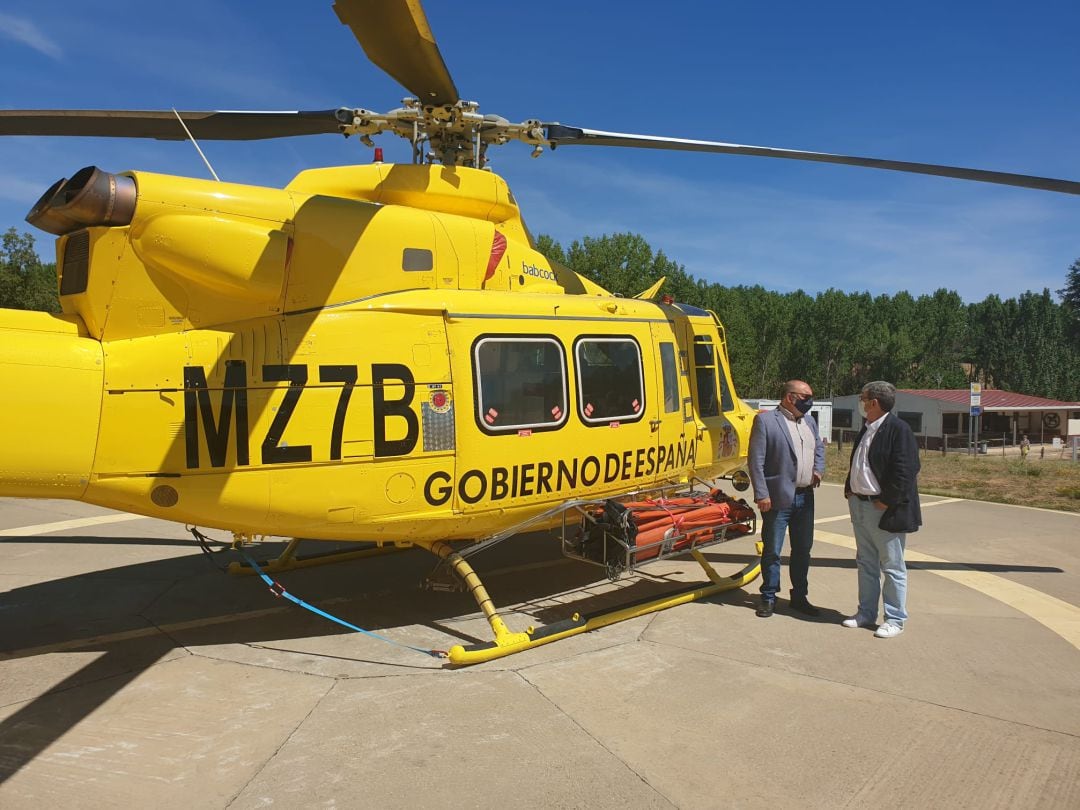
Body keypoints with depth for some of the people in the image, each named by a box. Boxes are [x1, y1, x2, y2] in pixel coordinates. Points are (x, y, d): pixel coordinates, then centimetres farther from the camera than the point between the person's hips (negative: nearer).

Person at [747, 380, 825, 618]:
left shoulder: (809, 421, 12)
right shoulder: (765, 420, -10)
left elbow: (819, 448, 26)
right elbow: (755, 460, -13)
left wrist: (819, 469, 6)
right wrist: (761, 495, -17)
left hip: (805, 497, 7)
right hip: (778, 498, -7)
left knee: (803, 549, 15)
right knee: (772, 551, 3)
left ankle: (799, 596, 29)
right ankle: (769, 597, 16)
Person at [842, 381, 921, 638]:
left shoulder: (899, 430, -15)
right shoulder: (867, 428, 12)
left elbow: (905, 471, -20)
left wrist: (887, 502, -18)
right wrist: (850, 489, 9)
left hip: (884, 510, -9)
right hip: (860, 506, 9)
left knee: (892, 567, 4)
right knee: (866, 564, 17)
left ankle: (895, 619, 14)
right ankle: (866, 612, 28)